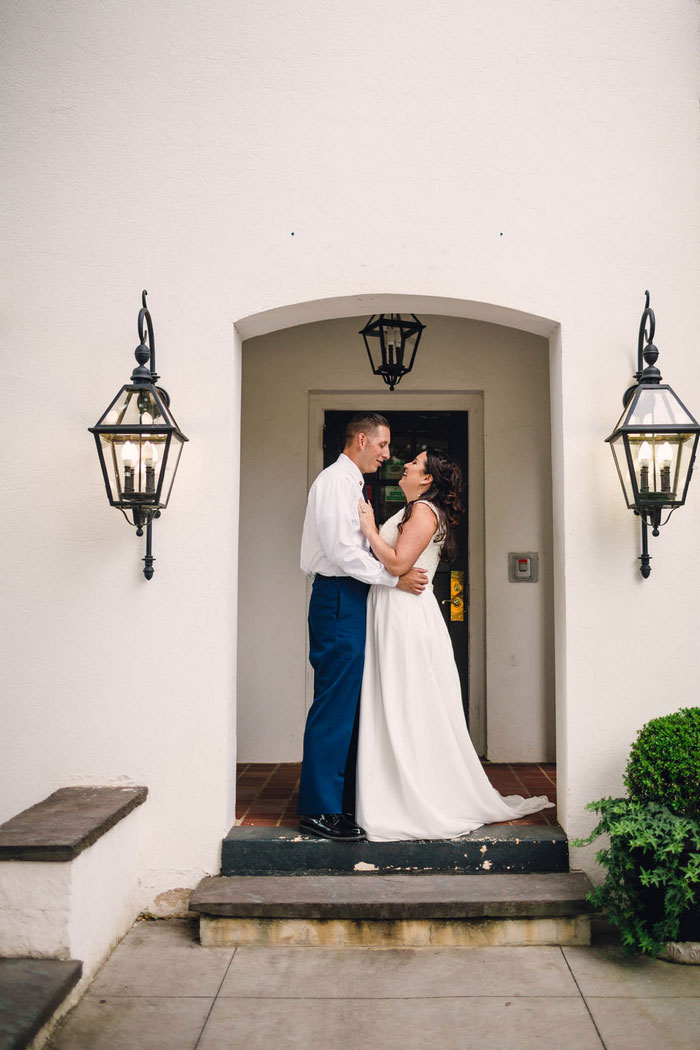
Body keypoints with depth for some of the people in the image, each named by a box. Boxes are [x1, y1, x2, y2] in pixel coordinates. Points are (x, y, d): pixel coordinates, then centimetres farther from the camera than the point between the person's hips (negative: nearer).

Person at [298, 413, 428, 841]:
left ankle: (344, 800, 19)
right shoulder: (335, 480, -10)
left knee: (349, 704, 11)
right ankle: (319, 809, -3)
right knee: (335, 704, -9)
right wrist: (396, 578, -15)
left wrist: (398, 567, 12)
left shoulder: (350, 484, 22)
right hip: (339, 600, -10)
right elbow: (342, 551, -19)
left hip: (349, 600, 10)